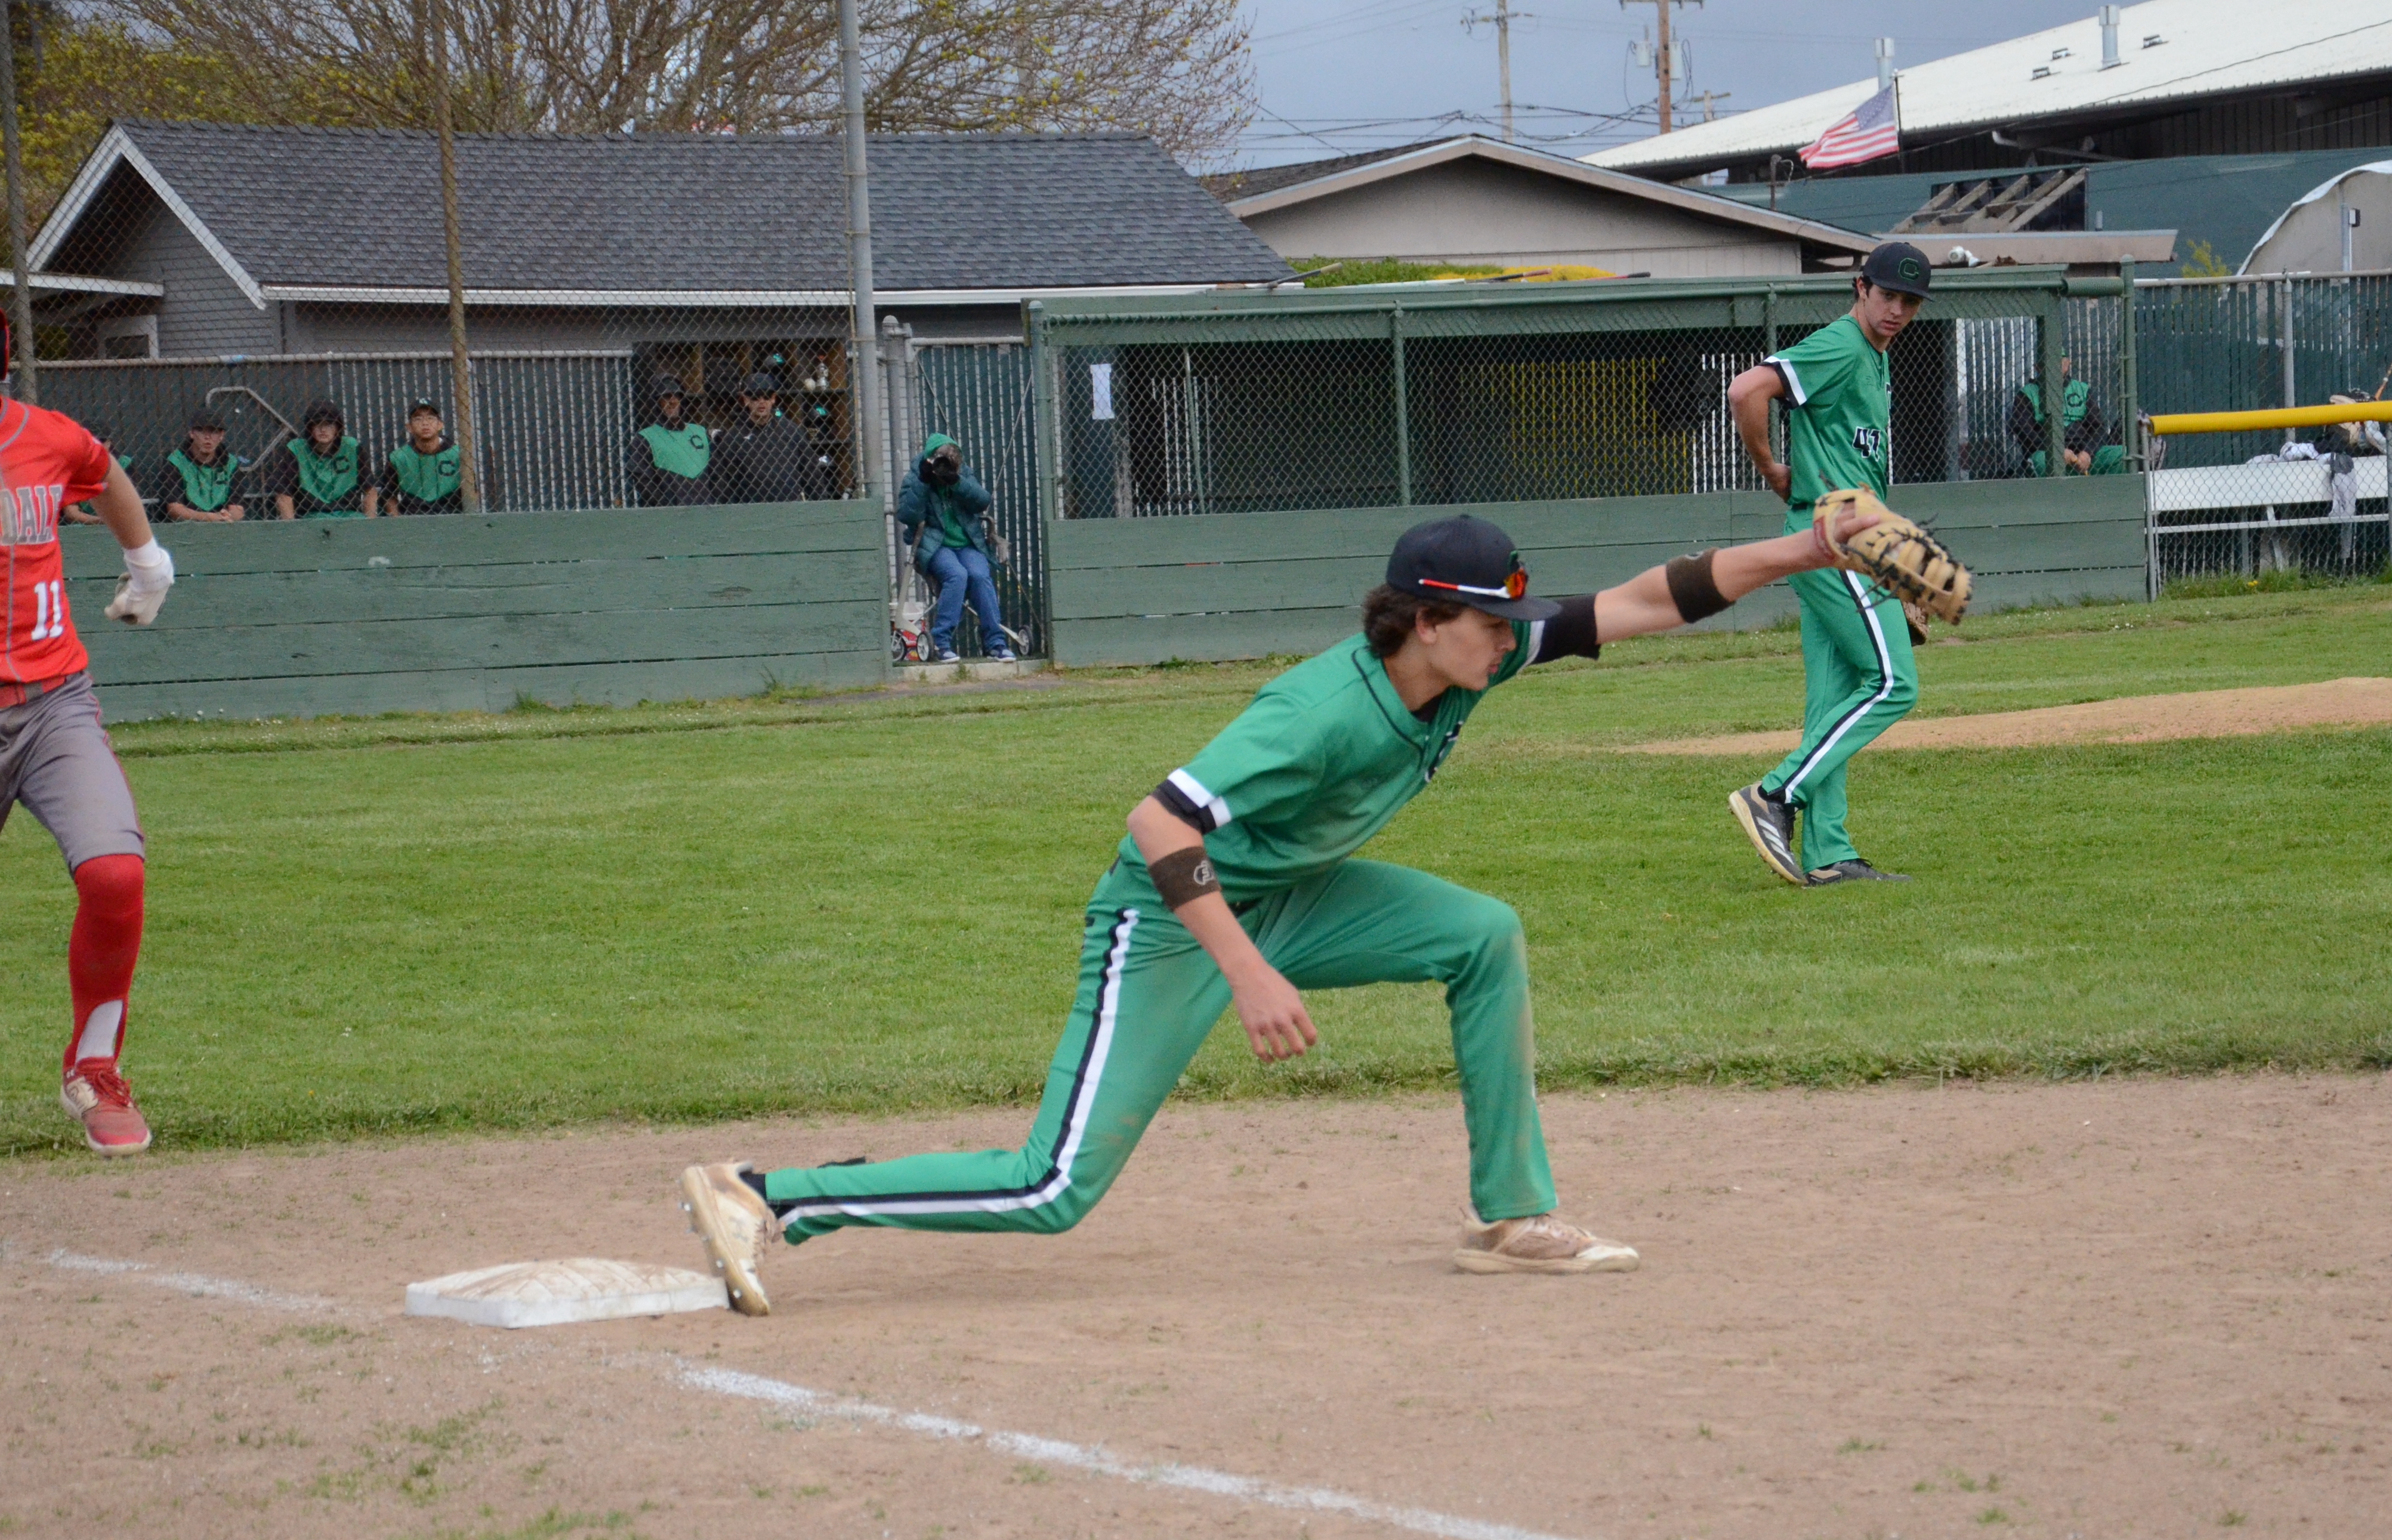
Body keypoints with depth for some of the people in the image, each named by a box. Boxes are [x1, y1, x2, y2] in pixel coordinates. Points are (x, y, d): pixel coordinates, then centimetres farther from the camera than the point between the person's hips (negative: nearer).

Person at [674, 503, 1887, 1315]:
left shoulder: (1471, 658, -8)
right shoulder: (1326, 713, -32)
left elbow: (1639, 603, -7)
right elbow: (1158, 823, -35)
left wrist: (1798, 553, -14)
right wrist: (1248, 973, -38)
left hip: (1275, 902, 8)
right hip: (1169, 920, -8)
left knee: (1485, 938, -2)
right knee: (1056, 1193, -12)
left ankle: (1512, 1221, 6)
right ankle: (773, 1199, -8)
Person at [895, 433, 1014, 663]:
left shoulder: (964, 475, 11)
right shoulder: (915, 479, 0)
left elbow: (983, 501, -5)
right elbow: (906, 515, -14)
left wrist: (956, 482, -19)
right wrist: (922, 482, -20)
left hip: (968, 545, 3)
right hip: (935, 547, -3)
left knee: (979, 576, -27)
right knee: (957, 575, -32)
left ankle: (995, 642, -23)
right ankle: (941, 643, -30)